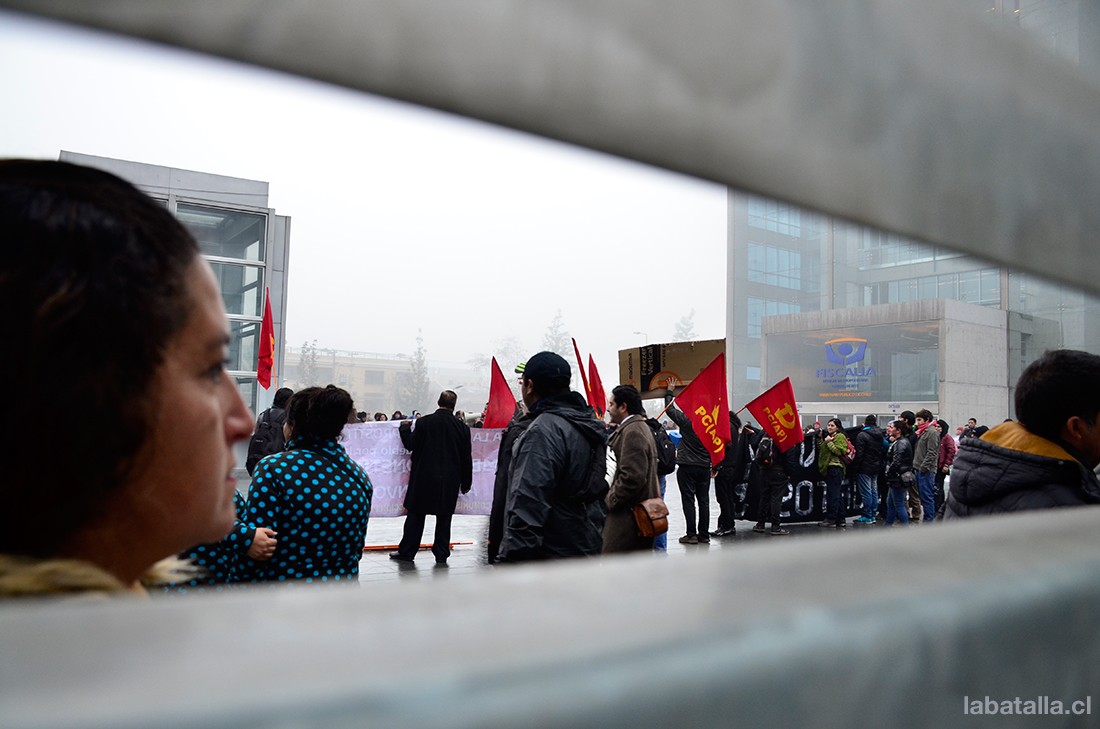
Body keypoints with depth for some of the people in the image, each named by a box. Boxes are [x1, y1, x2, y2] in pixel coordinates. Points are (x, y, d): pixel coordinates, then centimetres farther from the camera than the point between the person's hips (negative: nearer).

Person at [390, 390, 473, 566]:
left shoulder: (424, 422, -8)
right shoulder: (462, 427, -3)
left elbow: (410, 445, -1)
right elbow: (466, 458, 2)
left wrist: (405, 428, 17)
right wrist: (465, 483, 11)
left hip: (424, 477, -1)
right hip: (450, 481, 1)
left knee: (416, 515, 9)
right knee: (444, 517, 9)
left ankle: (407, 551, 15)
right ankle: (441, 554, 13)